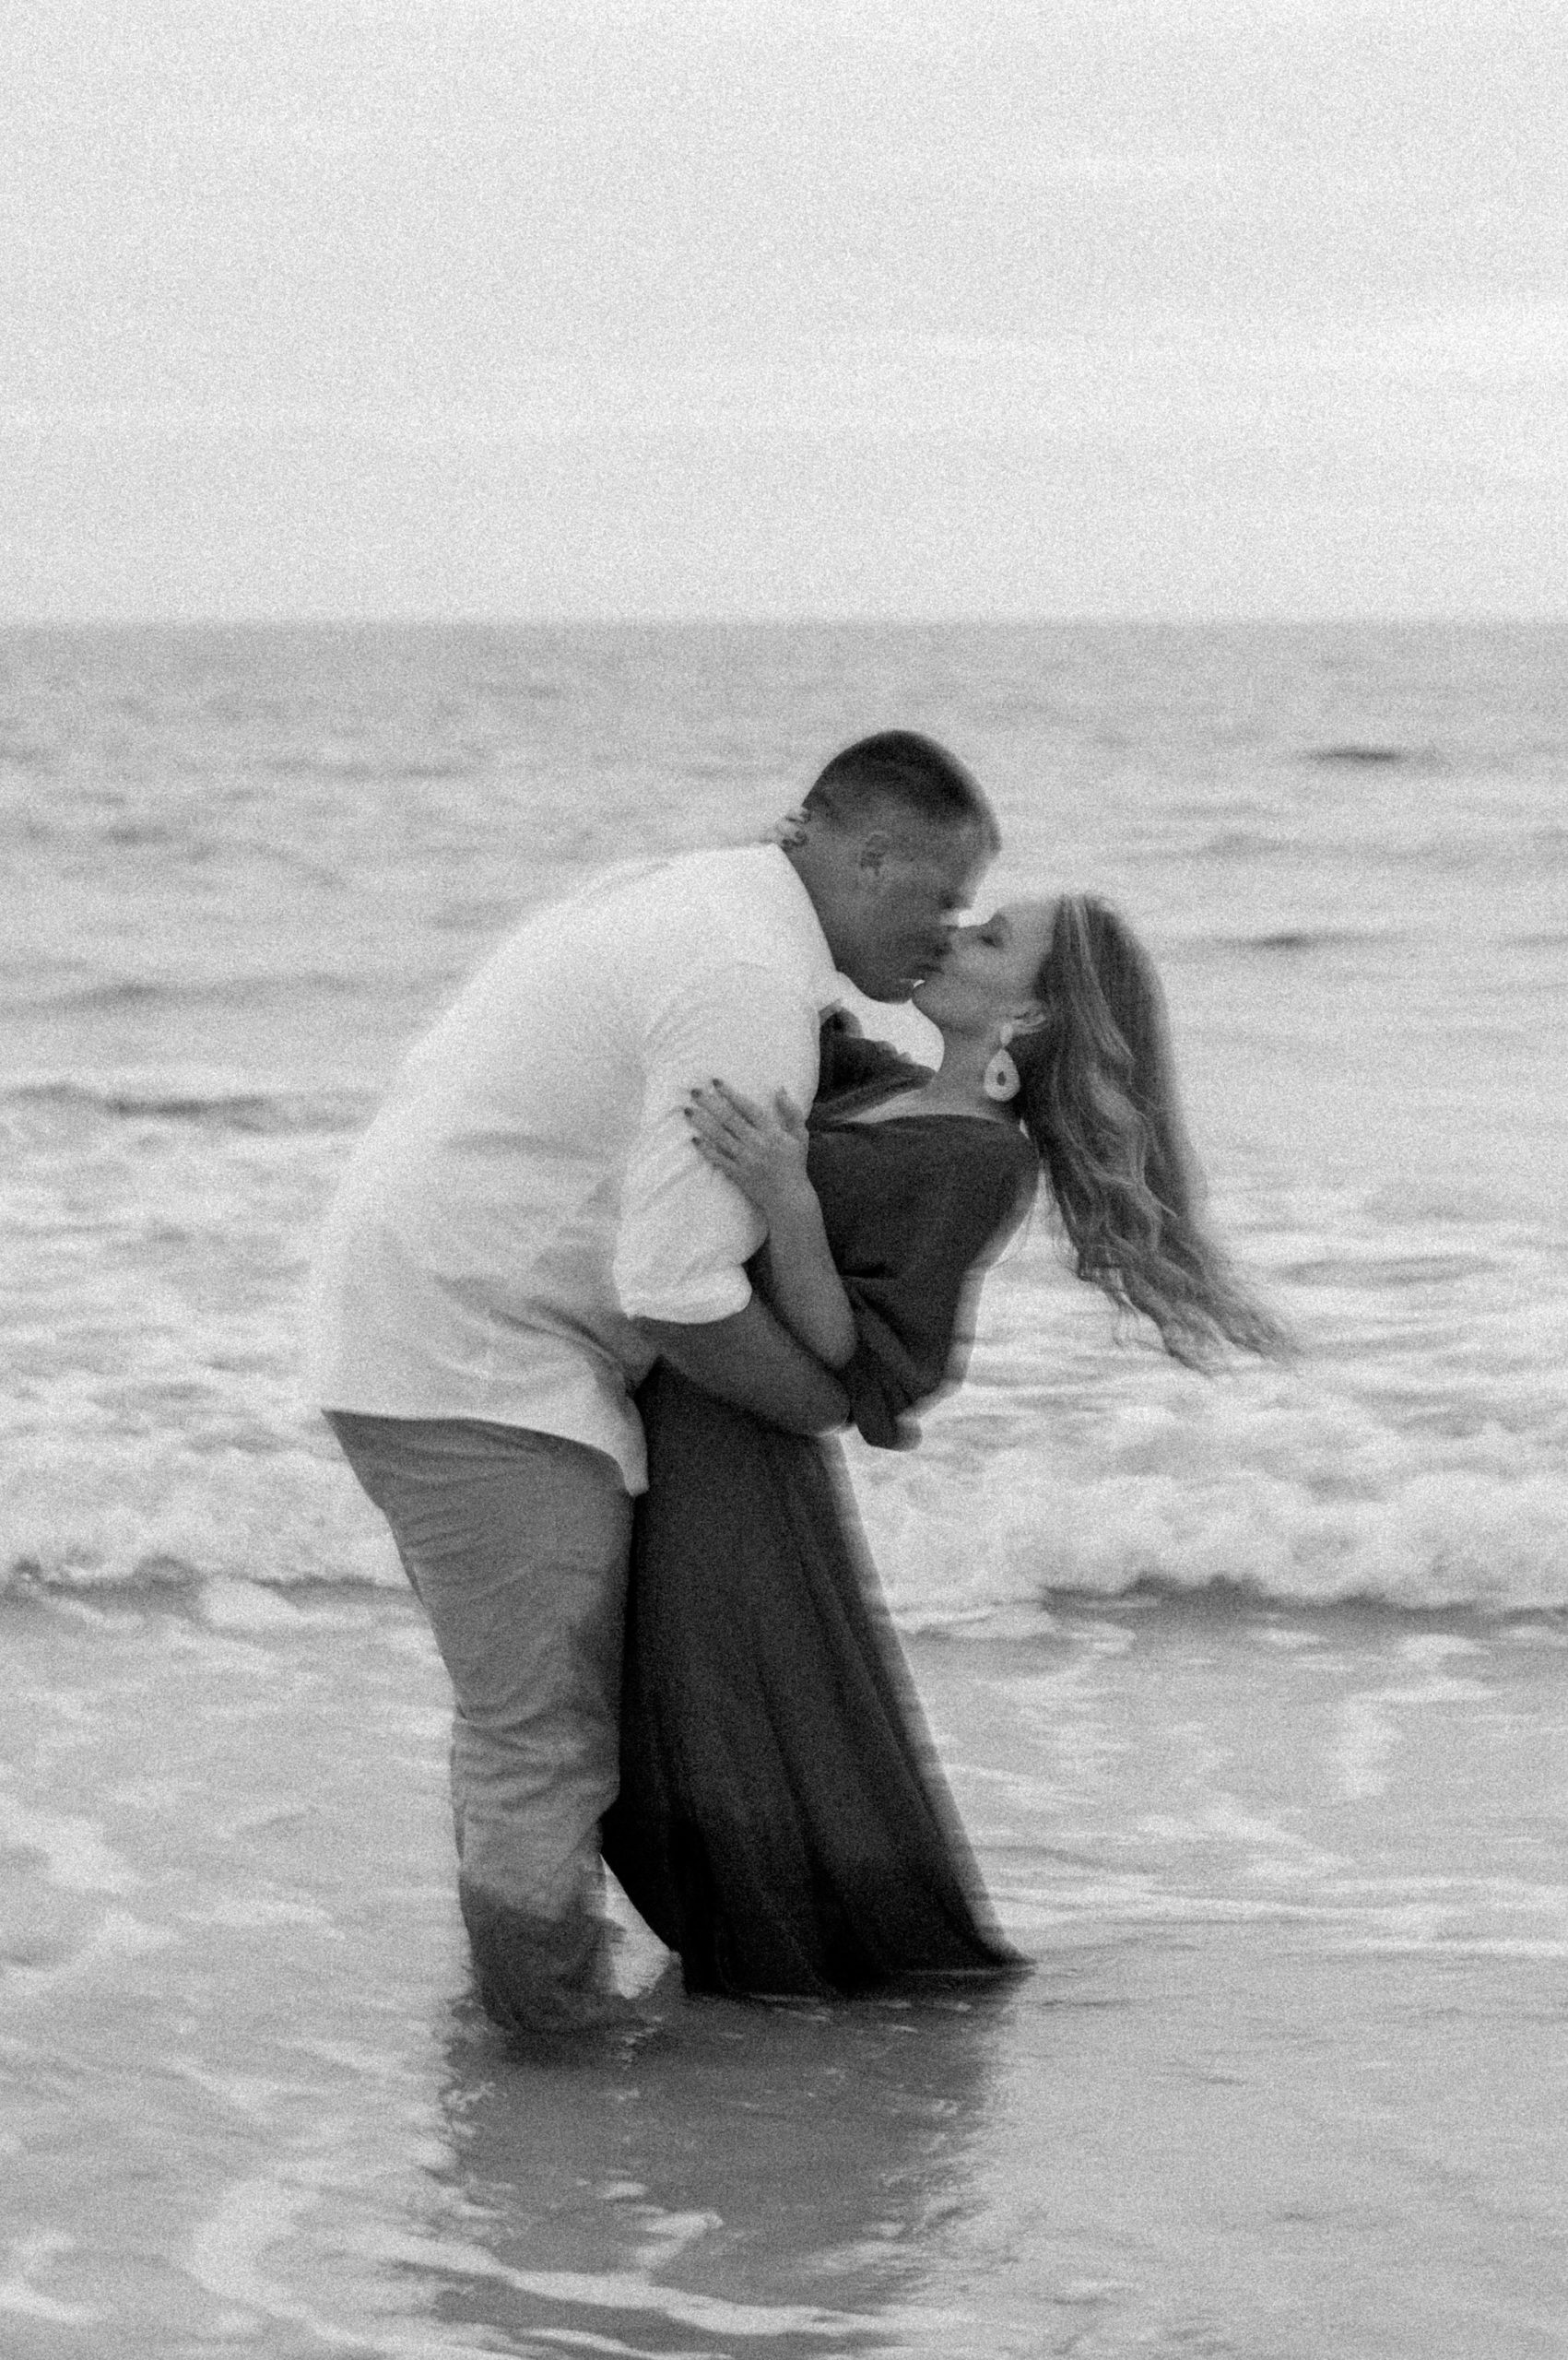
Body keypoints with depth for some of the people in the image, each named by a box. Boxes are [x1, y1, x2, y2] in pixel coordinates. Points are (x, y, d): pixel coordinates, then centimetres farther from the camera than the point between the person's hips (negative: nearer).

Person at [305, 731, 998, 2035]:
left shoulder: (693, 896, 11)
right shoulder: (753, 993, -21)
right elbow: (677, 1291, -24)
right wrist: (841, 1405, -9)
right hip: (475, 1362, -11)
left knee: (537, 1706, 20)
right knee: (545, 1739, -8)